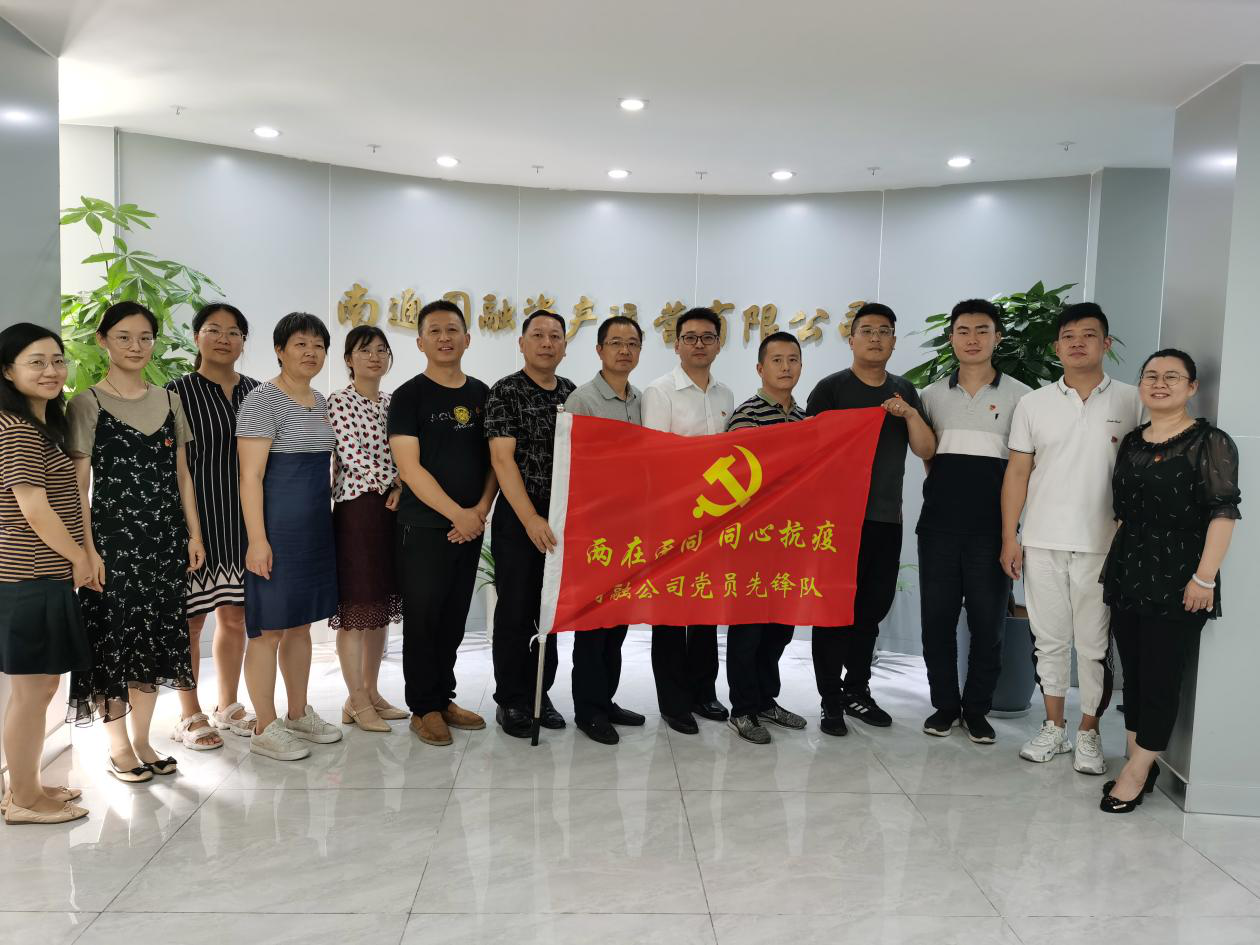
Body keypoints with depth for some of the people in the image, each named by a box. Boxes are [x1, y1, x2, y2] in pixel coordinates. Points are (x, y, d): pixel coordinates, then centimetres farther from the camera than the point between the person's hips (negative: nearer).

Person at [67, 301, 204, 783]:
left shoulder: (169, 400, 9)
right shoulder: (88, 404, -4)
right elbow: (79, 484, -7)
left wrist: (193, 534, 6)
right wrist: (88, 549, -13)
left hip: (164, 536, 4)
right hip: (112, 536, -4)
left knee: (155, 638, 9)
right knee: (112, 638, 1)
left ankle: (142, 740, 23)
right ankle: (118, 747, 16)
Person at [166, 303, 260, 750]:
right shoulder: (178, 392, -4)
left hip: (242, 519, 5)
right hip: (197, 517, -4)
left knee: (235, 616, 11)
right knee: (191, 618, 3)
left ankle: (227, 707, 26)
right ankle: (189, 717, 17)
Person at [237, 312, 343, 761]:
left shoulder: (319, 401, 13)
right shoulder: (262, 400, -12)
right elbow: (250, 475, -16)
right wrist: (257, 539, -21)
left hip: (315, 526, 8)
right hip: (276, 526, -8)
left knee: (301, 623, 15)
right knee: (269, 628, 0)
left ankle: (298, 714, 27)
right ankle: (265, 729, 11)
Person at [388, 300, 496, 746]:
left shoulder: (482, 394, 10)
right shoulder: (409, 396, -5)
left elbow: (494, 458, 11)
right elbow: (410, 467, -12)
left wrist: (481, 510, -4)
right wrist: (456, 513, -16)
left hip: (471, 526, 5)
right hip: (424, 526, -5)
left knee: (454, 618, 12)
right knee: (422, 617, 1)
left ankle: (443, 697, 25)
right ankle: (423, 708, 13)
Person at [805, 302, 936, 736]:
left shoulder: (905, 391, 13)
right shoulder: (831, 388, -1)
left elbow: (926, 450, 8)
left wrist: (909, 414, -9)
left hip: (886, 519, 5)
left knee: (873, 607, 11)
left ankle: (857, 690, 27)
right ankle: (831, 701, 9)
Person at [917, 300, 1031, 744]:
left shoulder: (1019, 396, 2)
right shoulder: (932, 395, 9)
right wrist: (946, 486, 5)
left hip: (991, 528, -2)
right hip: (939, 525, 2)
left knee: (987, 623, 4)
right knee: (936, 619, 5)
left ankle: (977, 709, 19)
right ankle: (945, 704, 20)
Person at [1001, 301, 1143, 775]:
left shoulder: (1131, 401, 1)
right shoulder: (1033, 403, 6)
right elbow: (1018, 473, 6)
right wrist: (1009, 536, 1)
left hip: (1101, 545, -2)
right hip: (1042, 544, 2)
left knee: (1094, 644, 4)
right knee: (1049, 639, 10)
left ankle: (1089, 734, 19)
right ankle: (1053, 728, 23)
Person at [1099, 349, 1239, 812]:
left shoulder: (1210, 442, -6)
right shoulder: (1131, 442, 12)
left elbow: (1223, 513, -11)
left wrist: (1205, 576, -17)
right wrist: (1115, 564, 14)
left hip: (1177, 581, -6)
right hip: (1128, 577, 6)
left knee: (1160, 678, -1)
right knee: (1133, 673, 10)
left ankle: (1137, 770, 7)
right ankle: (1140, 764, 19)